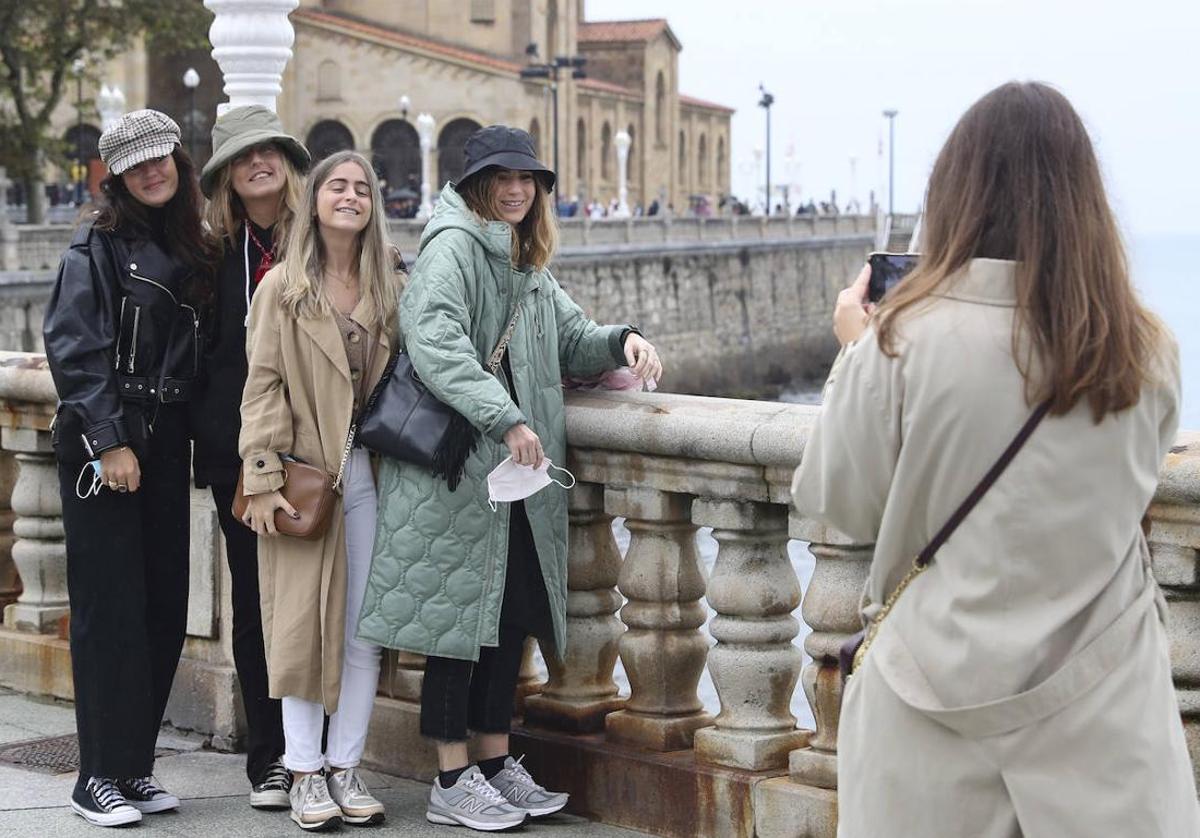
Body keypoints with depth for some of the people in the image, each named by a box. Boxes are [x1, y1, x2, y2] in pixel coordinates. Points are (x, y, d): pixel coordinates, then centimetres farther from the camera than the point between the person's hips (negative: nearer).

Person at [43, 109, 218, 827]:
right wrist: (108, 441, -18)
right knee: (111, 608, -6)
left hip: (167, 445, 6)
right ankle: (100, 777, 1)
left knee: (165, 607, 6)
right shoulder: (99, 246, -4)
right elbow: (73, 349, -12)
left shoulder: (194, 252, 15)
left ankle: (136, 766, 15)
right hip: (103, 443, -6)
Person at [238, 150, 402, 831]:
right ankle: (305, 774, 10)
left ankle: (346, 768, 15)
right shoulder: (282, 287, 0)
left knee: (365, 629, 5)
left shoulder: (391, 289, 10)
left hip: (370, 474, 3)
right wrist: (263, 478, -11)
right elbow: (263, 386, -4)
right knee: (303, 624, 0)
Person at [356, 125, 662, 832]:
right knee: (461, 615, -3)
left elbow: (570, 340, 24)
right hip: (459, 472, -8)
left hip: (518, 476, 9)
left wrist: (621, 341, 2)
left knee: (513, 615, 11)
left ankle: (497, 763, 22)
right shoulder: (453, 248, -8)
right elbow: (435, 340, -23)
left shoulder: (529, 266, 20)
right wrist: (505, 419, -30)